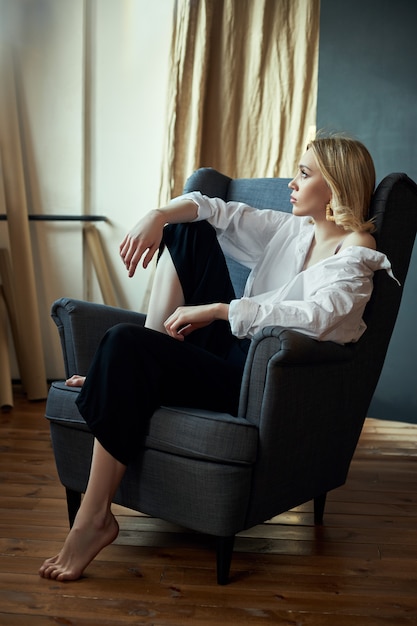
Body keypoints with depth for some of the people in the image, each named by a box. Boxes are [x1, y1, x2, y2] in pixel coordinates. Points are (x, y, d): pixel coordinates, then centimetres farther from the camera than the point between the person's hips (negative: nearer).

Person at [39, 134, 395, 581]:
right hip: (229, 348, 9)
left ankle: (95, 517, -21)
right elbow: (218, 210, 12)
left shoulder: (356, 259, -9)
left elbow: (313, 317, -27)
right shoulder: (292, 229, 14)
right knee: (187, 229, 7)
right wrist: (159, 215, -8)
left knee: (124, 344, -29)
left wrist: (214, 309, -26)